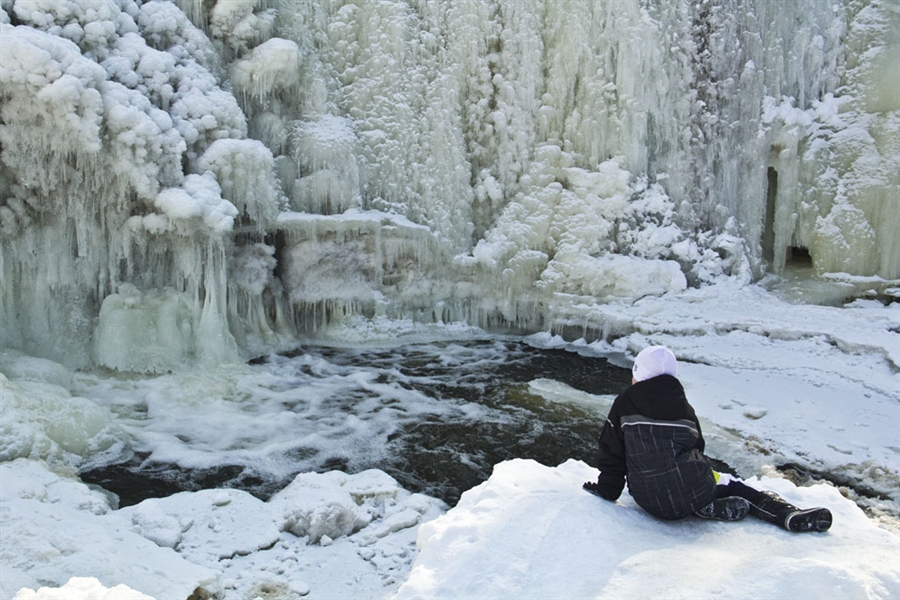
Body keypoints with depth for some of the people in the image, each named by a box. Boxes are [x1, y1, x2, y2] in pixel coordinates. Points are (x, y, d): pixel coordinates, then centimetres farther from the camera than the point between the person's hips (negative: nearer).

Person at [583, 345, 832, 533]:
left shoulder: (623, 405, -1)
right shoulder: (683, 407, 8)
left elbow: (612, 454, 1)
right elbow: (698, 448, 15)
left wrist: (606, 490, 13)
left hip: (651, 503, -1)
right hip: (692, 491, 1)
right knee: (731, 484, 26)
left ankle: (709, 508, 0)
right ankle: (789, 514, 4)